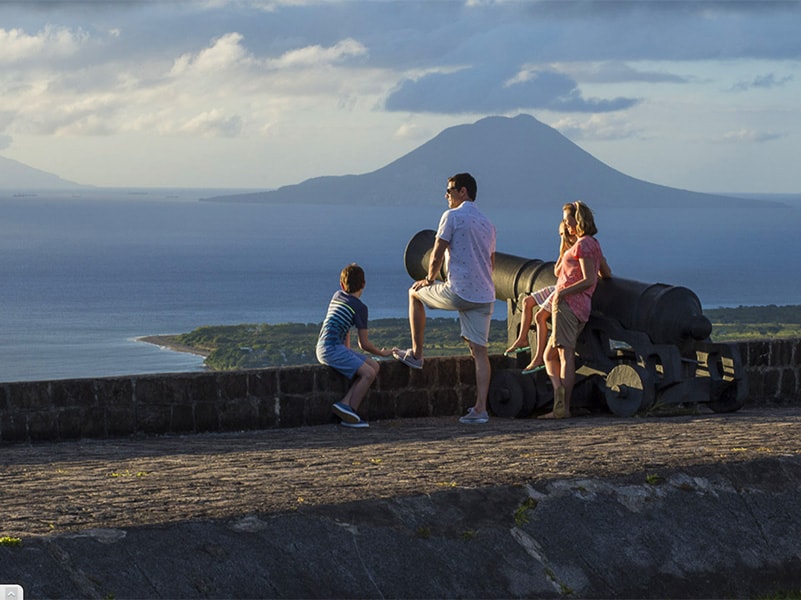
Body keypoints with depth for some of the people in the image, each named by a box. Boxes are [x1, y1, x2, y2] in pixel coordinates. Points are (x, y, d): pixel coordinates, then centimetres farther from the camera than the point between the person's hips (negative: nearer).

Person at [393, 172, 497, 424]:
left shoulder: (452, 216, -5)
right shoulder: (487, 223, 18)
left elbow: (437, 256, -8)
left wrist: (430, 279, 9)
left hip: (458, 291, -6)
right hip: (484, 296, 6)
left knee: (415, 293, 20)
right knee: (479, 350, 4)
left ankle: (416, 354, 23)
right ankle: (480, 409, -2)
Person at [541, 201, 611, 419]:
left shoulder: (583, 244, -7)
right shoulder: (594, 244, 21)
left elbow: (589, 280, -15)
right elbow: (606, 273, 33)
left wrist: (561, 293, -16)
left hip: (568, 303, -10)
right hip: (581, 308, 10)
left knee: (566, 354, -13)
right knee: (549, 355, 9)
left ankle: (563, 407, -17)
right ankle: (558, 389, -12)